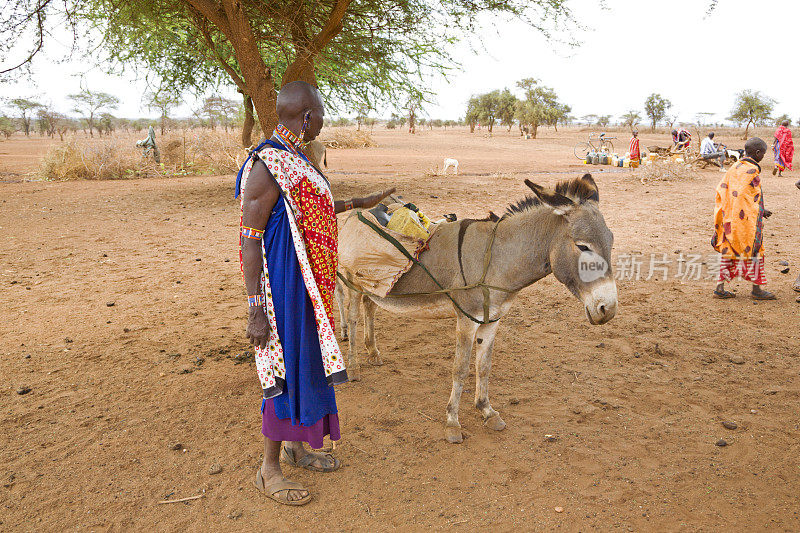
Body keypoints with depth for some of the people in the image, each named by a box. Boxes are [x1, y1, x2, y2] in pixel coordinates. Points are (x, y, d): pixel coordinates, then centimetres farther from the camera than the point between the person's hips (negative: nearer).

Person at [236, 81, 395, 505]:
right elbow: (249, 242, -21)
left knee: (306, 362, 19)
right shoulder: (266, 166, -20)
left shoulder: (294, 159, 9)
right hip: (282, 282, -10)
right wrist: (256, 311, -21)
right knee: (286, 369, 1)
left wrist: (360, 203, 32)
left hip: (307, 281, 10)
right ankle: (269, 470, 19)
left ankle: (295, 446, 37)